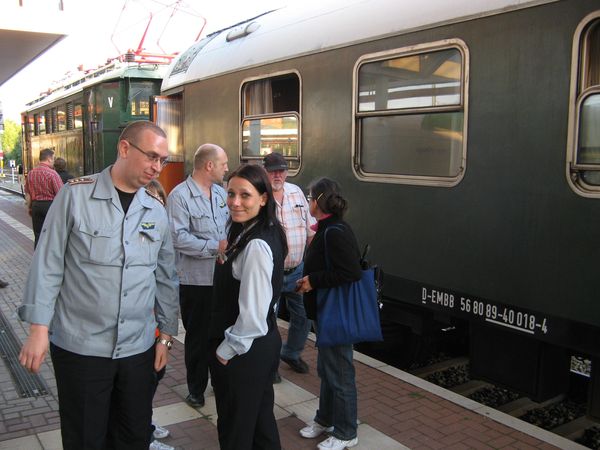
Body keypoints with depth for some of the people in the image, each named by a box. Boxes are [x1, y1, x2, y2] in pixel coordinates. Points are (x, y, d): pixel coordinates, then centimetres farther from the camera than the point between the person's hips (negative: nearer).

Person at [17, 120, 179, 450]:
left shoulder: (157, 212, 5)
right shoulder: (75, 195, -7)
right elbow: (48, 264, -7)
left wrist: (166, 335, 10)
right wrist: (39, 328, -10)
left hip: (139, 348, 4)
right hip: (79, 347, -3)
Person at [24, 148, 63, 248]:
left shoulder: (31, 173, 5)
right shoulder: (52, 173, -14)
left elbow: (27, 193, 11)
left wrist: (30, 207, 21)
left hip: (36, 205, 5)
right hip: (50, 205, -5)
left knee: (38, 235, 11)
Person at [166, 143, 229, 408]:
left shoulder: (221, 193, 9)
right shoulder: (180, 195, -14)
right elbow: (179, 238, -23)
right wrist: (215, 247, -22)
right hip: (196, 280, -6)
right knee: (198, 336, 9)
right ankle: (196, 388, 27)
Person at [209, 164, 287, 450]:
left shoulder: (255, 246, -26)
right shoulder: (267, 234, 4)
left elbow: (252, 316, -25)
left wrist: (225, 351, -13)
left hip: (243, 353, -9)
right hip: (264, 344, 9)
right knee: (261, 422, 23)